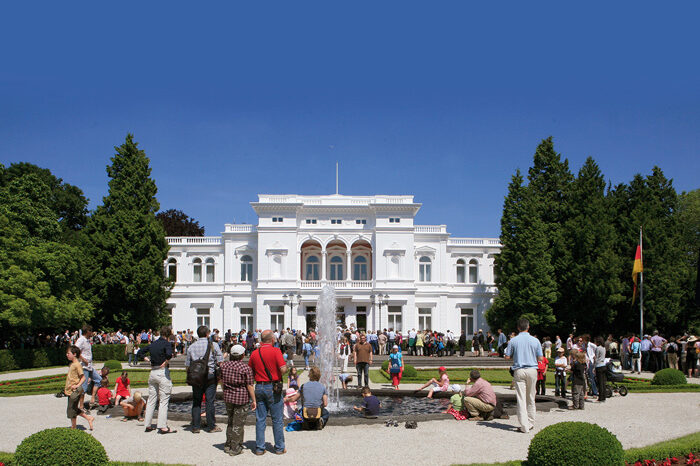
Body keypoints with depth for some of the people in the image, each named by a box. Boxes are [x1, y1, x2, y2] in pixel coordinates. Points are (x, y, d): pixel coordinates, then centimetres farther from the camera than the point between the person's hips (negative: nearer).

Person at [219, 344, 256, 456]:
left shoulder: (224, 365, 1)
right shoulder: (245, 368, -14)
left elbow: (221, 382, 12)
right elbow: (250, 386, -11)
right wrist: (254, 400, -3)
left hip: (228, 397, 5)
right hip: (242, 398, -5)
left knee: (231, 422, 20)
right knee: (238, 424, 4)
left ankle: (228, 445, 26)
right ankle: (234, 449, 9)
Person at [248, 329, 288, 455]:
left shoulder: (254, 353, 4)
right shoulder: (275, 351, -10)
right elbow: (283, 369, -18)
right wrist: (279, 375, 2)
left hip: (259, 387, 4)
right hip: (273, 388, -4)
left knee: (260, 419, 10)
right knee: (277, 419, 6)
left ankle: (259, 448, 13)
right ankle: (279, 447, 12)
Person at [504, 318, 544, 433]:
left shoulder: (513, 341, -3)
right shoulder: (535, 341, 0)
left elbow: (507, 357, -1)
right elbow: (540, 358, 3)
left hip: (519, 371, -2)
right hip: (532, 370, 2)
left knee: (521, 399, -2)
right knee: (531, 399, 15)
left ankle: (524, 426, -5)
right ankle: (531, 423, 24)